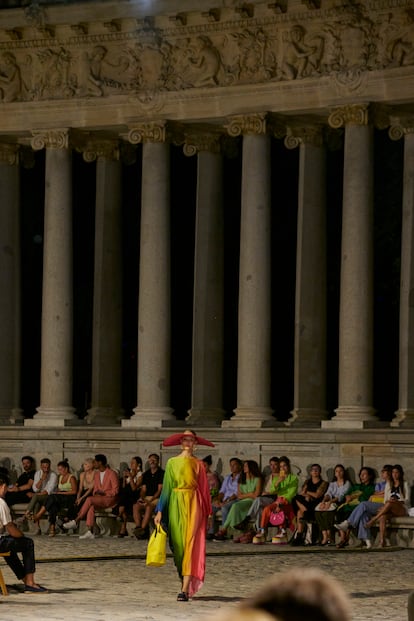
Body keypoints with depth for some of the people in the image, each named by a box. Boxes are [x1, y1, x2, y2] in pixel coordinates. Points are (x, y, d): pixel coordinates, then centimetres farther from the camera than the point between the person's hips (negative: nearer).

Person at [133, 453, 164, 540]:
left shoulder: (161, 473, 0)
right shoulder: (146, 474, 19)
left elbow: (160, 490, -7)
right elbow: (143, 489, 17)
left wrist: (150, 500, -18)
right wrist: (141, 498, -5)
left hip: (157, 498, -5)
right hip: (146, 498, 5)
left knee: (149, 507, -37)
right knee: (136, 506, -26)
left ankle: (143, 529, -40)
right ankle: (137, 527, -34)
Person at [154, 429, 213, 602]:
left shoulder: (198, 464, 6)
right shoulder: (172, 463, 8)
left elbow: (204, 489, 7)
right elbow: (166, 487, 8)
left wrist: (207, 512, 4)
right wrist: (160, 511, 2)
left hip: (193, 505, -2)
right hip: (176, 505, 2)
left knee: (190, 545, -11)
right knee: (178, 545, 5)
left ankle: (185, 589, -17)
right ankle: (185, 583, 19)